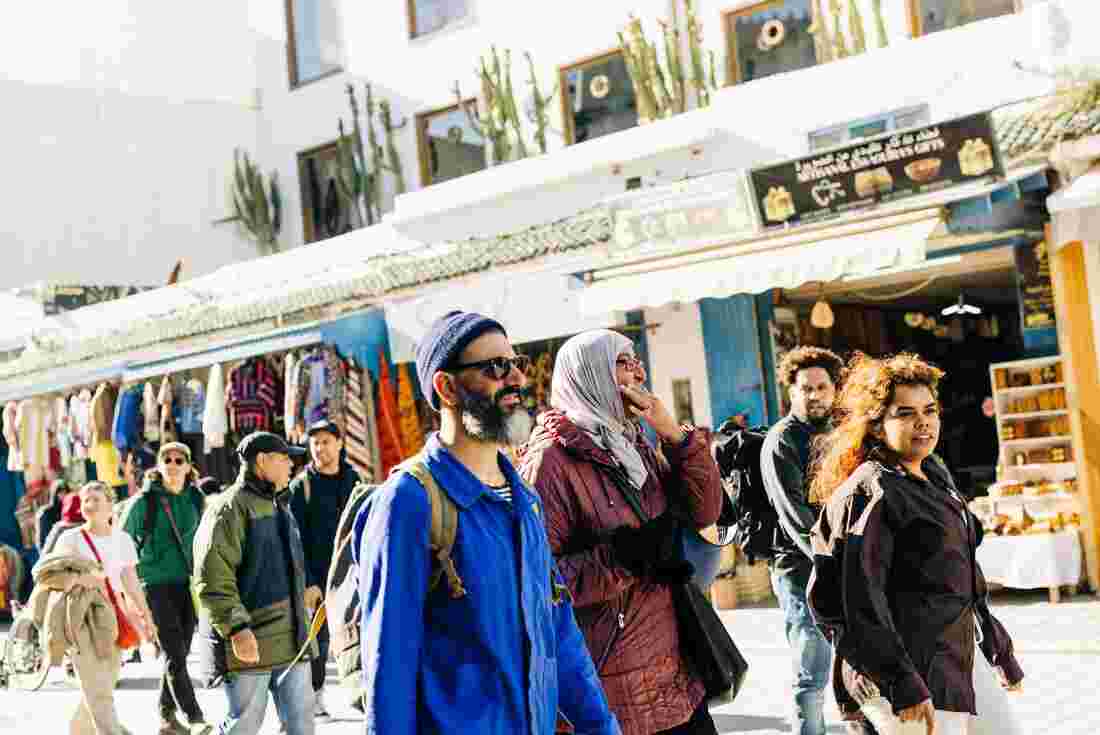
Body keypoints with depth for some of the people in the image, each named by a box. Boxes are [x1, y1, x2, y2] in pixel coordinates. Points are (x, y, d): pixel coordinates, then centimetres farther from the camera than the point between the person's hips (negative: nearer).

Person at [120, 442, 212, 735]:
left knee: (180, 653, 9)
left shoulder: (196, 499, 7)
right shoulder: (143, 501, -4)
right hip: (157, 585, -4)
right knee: (174, 655, -11)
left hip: (189, 584, 4)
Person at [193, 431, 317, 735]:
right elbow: (212, 580, -20)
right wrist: (237, 628, -25)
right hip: (249, 641, -8)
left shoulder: (279, 505, 18)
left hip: (291, 640, 8)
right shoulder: (229, 508, -11)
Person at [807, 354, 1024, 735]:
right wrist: (903, 685, -24)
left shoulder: (936, 474, 11)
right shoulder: (869, 493, -16)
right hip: (911, 670, -9)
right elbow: (859, 601, -22)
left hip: (963, 657, 9)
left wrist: (999, 646, 21)